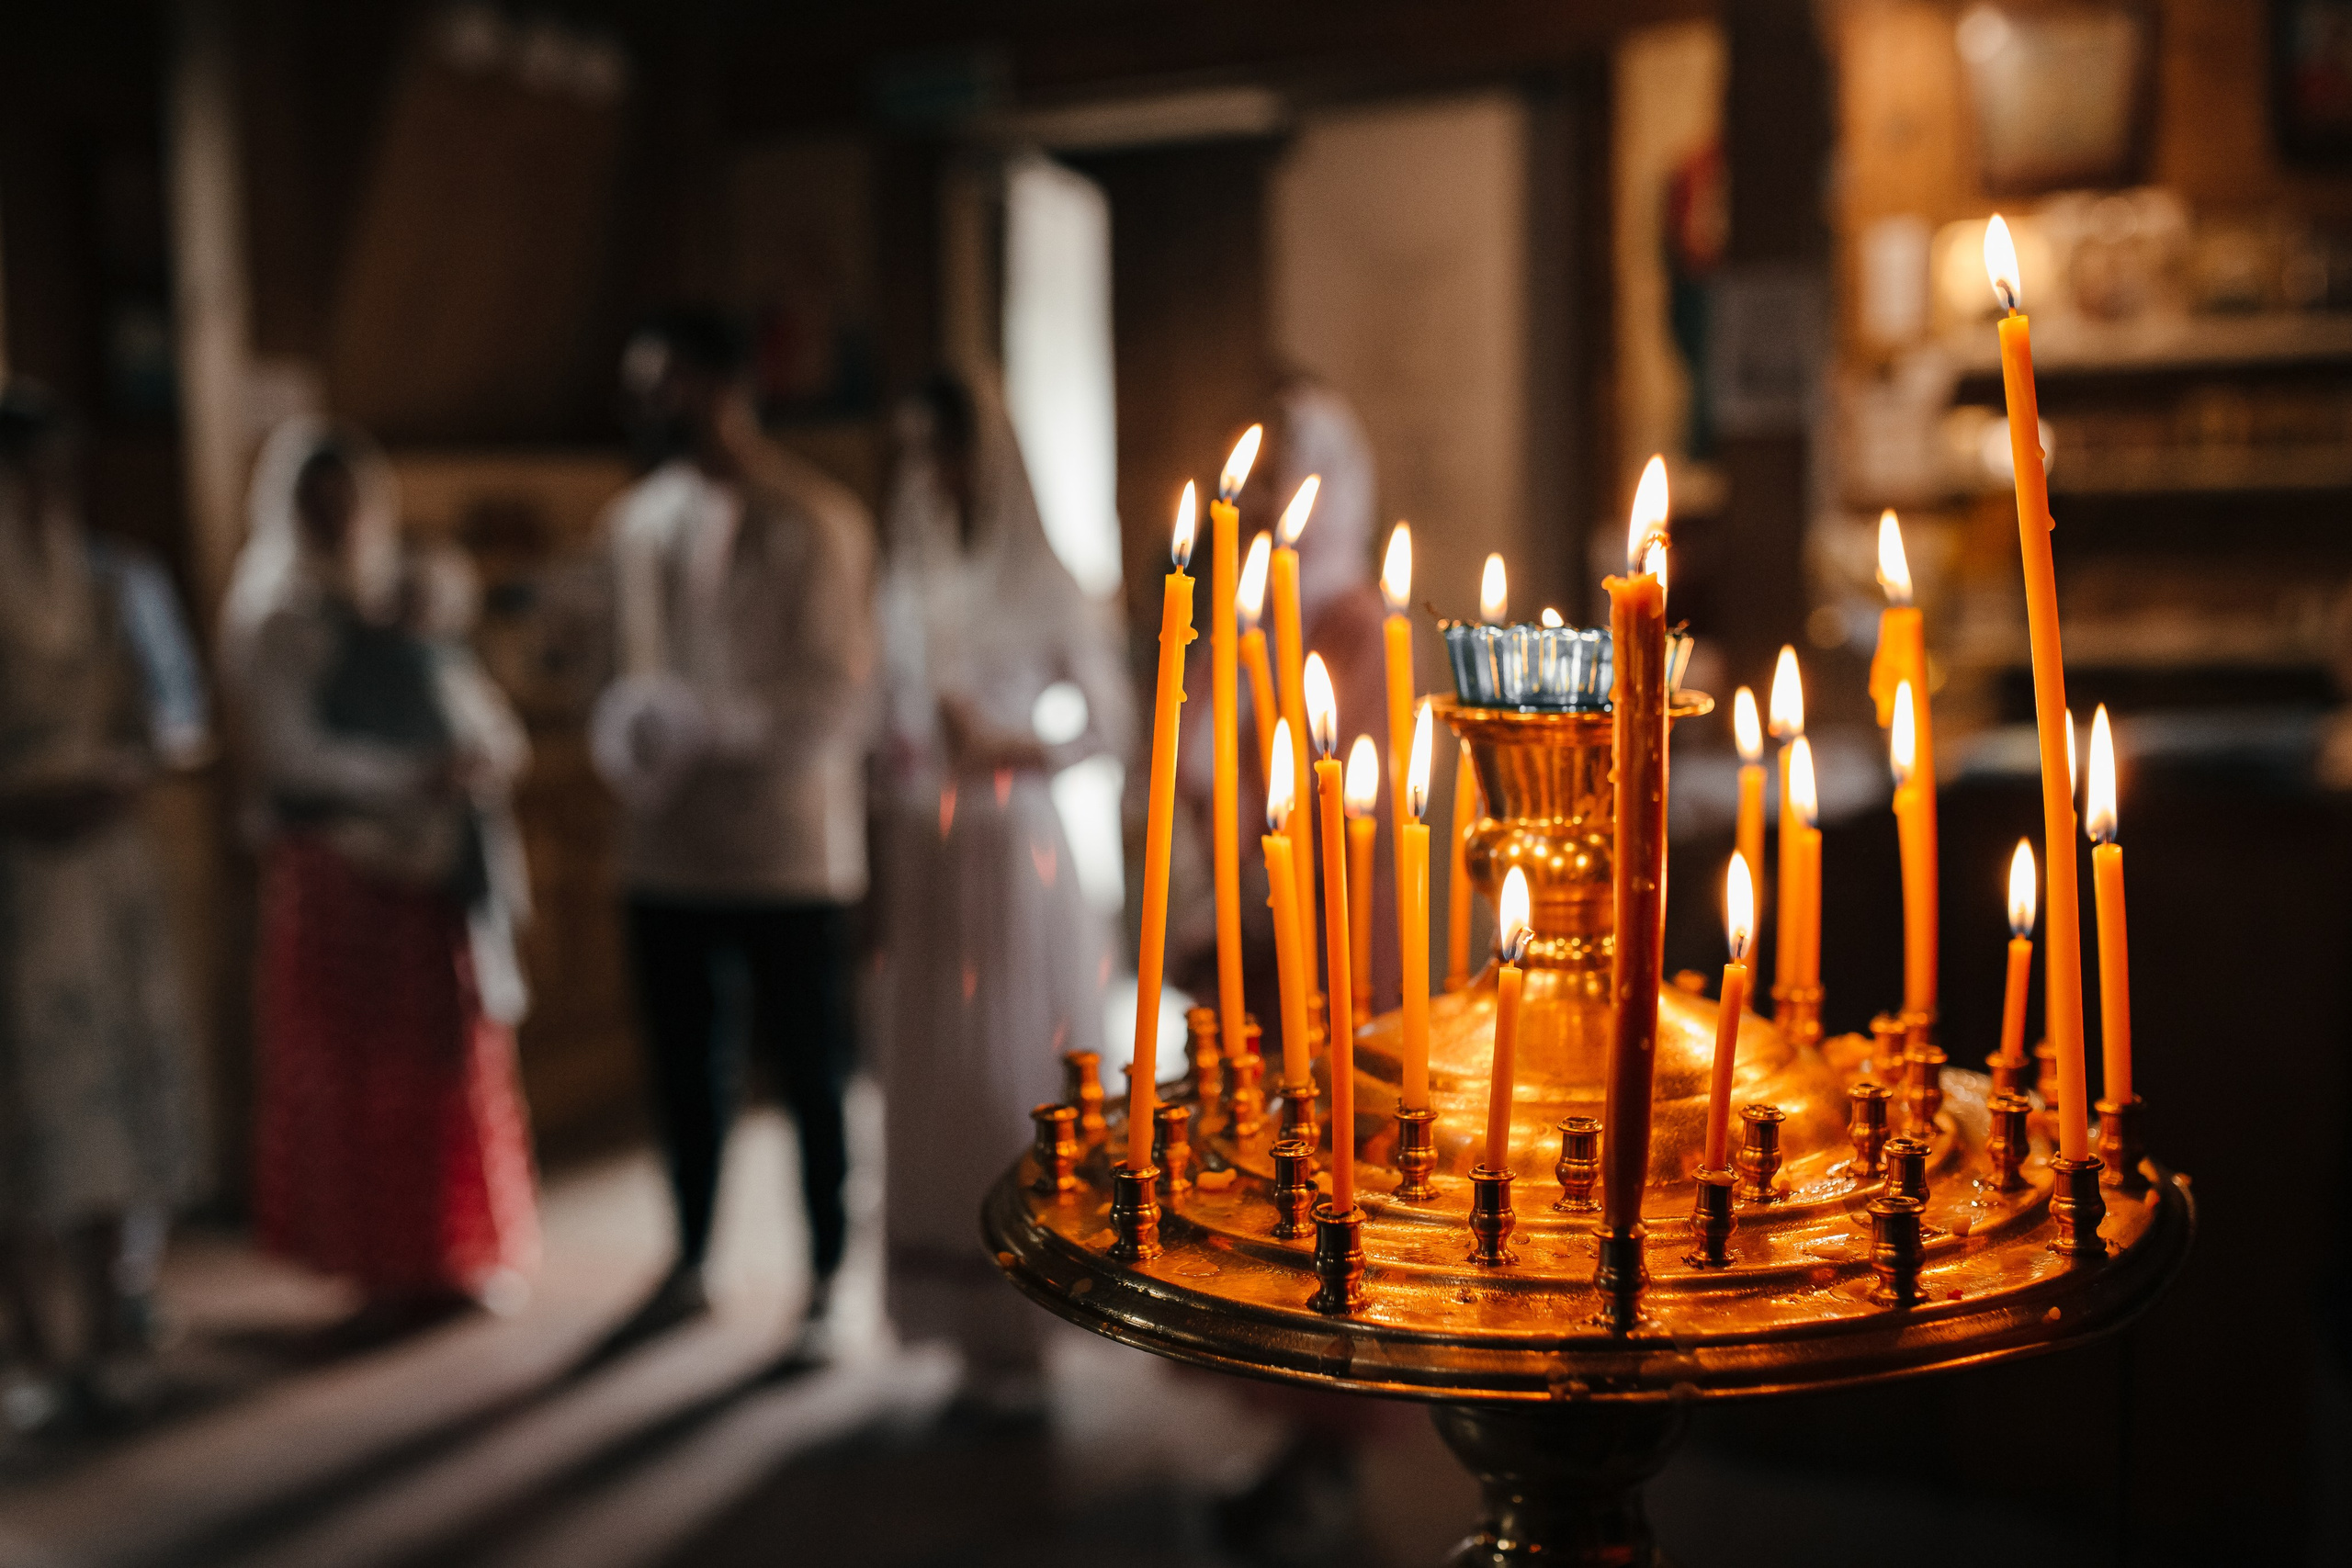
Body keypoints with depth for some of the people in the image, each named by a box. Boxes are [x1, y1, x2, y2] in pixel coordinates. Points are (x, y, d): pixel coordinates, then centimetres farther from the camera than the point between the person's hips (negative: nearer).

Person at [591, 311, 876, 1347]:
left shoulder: (812, 523, -10)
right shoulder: (640, 520, 9)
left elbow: (836, 699, -14)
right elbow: (632, 668, 16)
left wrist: (706, 736, -21)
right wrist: (627, 752, -4)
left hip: (789, 852, -6)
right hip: (669, 848, 6)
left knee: (812, 1078, 6)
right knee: (686, 1071, 17)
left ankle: (826, 1281, 21)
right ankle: (690, 1266, 35)